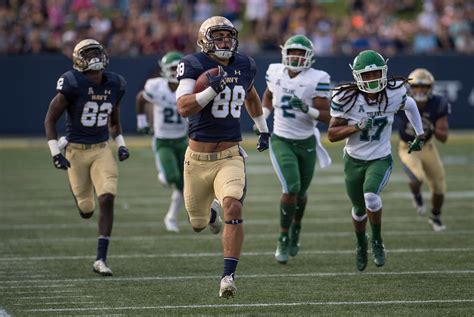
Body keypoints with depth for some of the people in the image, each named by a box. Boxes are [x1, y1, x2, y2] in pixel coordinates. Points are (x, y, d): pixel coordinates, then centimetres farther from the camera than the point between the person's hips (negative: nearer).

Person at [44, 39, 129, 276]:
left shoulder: (115, 85, 0)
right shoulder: (73, 84, -16)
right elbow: (50, 119, -10)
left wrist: (121, 144, 5)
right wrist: (55, 153, -16)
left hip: (102, 150, 3)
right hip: (76, 150, -3)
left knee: (107, 200, -15)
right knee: (86, 210, 5)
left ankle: (101, 259, -11)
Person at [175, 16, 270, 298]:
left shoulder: (244, 66, 4)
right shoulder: (194, 66, -10)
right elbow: (184, 107, -24)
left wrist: (263, 129, 31)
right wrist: (212, 89, -35)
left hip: (230, 157, 1)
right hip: (198, 158, -1)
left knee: (233, 206, -26)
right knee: (198, 224, 15)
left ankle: (229, 276, -23)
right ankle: (210, 213, 55)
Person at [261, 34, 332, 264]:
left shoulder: (317, 79, -14)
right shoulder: (275, 72, -4)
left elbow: (327, 116, -15)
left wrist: (307, 109, -32)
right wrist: (262, 117, 6)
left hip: (306, 143, 1)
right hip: (281, 141, -1)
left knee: (301, 192, 17)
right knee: (291, 188, -19)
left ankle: (295, 229, 47)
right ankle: (283, 240, -5)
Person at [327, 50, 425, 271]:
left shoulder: (394, 94, -16)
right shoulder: (346, 98, -20)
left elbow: (410, 106, 10)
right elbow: (332, 135, -16)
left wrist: (419, 135, 14)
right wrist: (357, 127, -32)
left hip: (381, 159, -1)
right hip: (354, 160, 1)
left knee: (371, 196, -29)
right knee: (359, 209, 17)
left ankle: (377, 241, -4)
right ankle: (361, 244, 49)